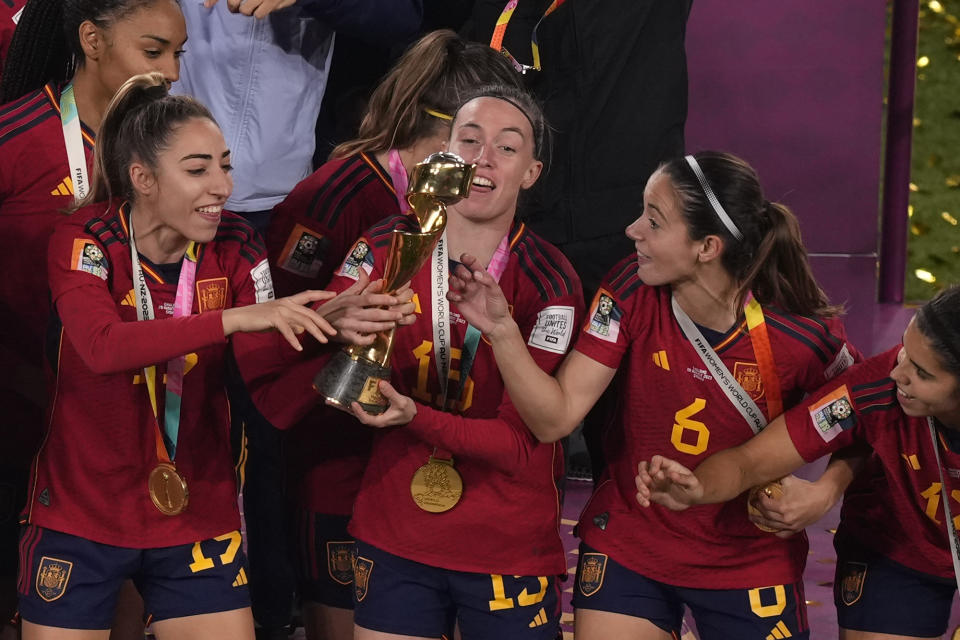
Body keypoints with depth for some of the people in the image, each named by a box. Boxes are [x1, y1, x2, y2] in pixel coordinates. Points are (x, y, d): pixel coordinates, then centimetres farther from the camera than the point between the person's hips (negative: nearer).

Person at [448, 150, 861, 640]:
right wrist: (502, 331, -30)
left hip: (749, 560, -1)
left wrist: (823, 493, -21)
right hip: (629, 547, 2)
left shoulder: (802, 337, -22)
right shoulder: (633, 292, -15)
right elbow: (555, 418, -18)